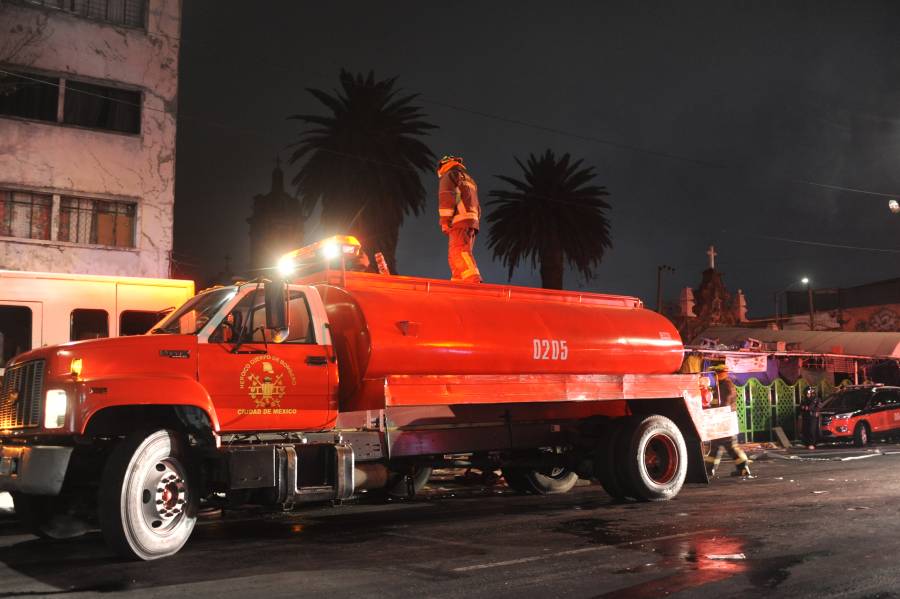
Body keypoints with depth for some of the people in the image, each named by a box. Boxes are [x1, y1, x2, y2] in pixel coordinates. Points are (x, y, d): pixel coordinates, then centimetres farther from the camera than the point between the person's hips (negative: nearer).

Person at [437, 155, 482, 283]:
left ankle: (475, 282, -42)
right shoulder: (470, 180, 34)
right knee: (455, 257, 4)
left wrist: (444, 220, -12)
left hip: (460, 220, -8)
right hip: (472, 221, 8)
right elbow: (477, 208, 29)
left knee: (458, 253, -23)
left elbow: (447, 197, -8)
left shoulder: (450, 175, 10)